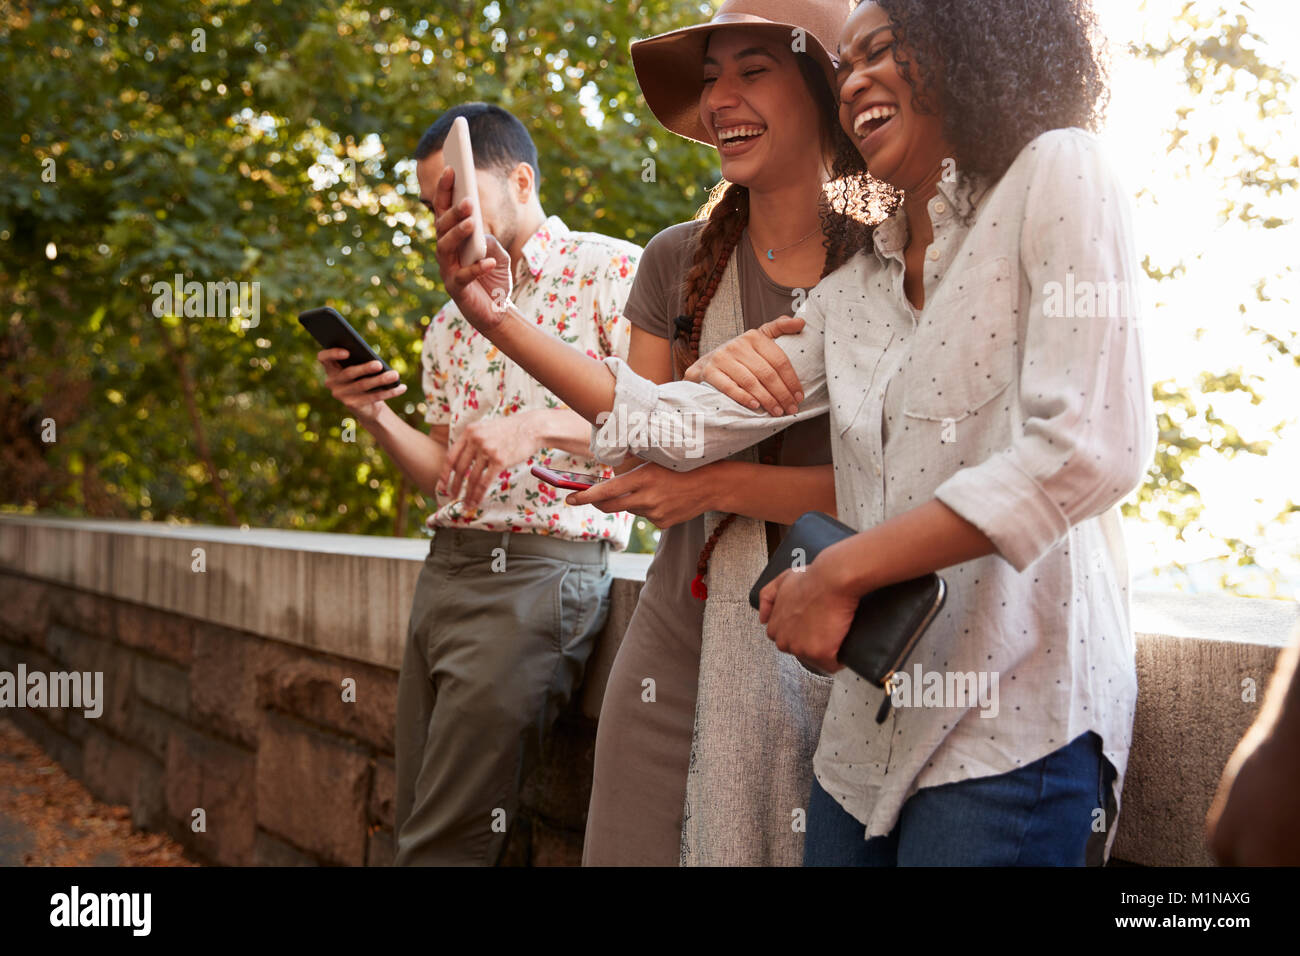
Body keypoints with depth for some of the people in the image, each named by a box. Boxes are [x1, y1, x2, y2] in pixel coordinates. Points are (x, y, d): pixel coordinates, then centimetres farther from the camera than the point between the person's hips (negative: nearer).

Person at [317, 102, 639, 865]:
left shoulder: (612, 271, -3)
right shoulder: (451, 323, 18)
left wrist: (540, 426, -26)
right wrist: (377, 418, 3)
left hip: (542, 571, -7)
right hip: (446, 567, 7)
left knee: (445, 843, -6)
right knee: (416, 820, 10)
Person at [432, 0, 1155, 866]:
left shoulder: (1056, 176, -4)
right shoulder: (853, 293, 16)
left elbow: (1091, 447, -17)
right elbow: (686, 420, 14)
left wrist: (841, 571, -15)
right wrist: (497, 314, 10)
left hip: (1013, 728, -6)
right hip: (870, 735, 7)